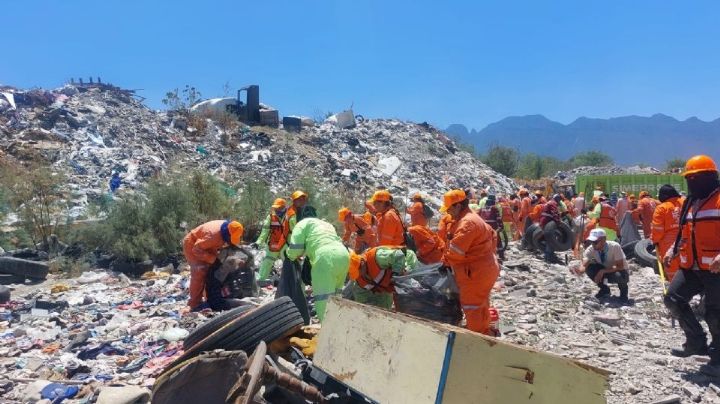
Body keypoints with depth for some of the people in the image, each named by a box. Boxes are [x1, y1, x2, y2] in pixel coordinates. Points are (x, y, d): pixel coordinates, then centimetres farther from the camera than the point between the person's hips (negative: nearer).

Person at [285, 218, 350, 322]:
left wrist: (289, 254, 30)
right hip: (344, 255, 7)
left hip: (326, 257, -7)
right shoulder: (326, 224, 37)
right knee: (335, 293, 21)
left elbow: (295, 249, 6)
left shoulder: (303, 223, 15)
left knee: (323, 296, -7)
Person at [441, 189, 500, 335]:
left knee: (472, 306, 0)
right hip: (484, 269, 11)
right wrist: (486, 253, 19)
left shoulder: (467, 223, -23)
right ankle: (484, 332, 36)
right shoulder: (472, 218, 12)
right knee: (481, 304, 22)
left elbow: (456, 250, -26)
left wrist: (446, 262, -10)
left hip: (476, 273, -11)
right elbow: (492, 235, 21)